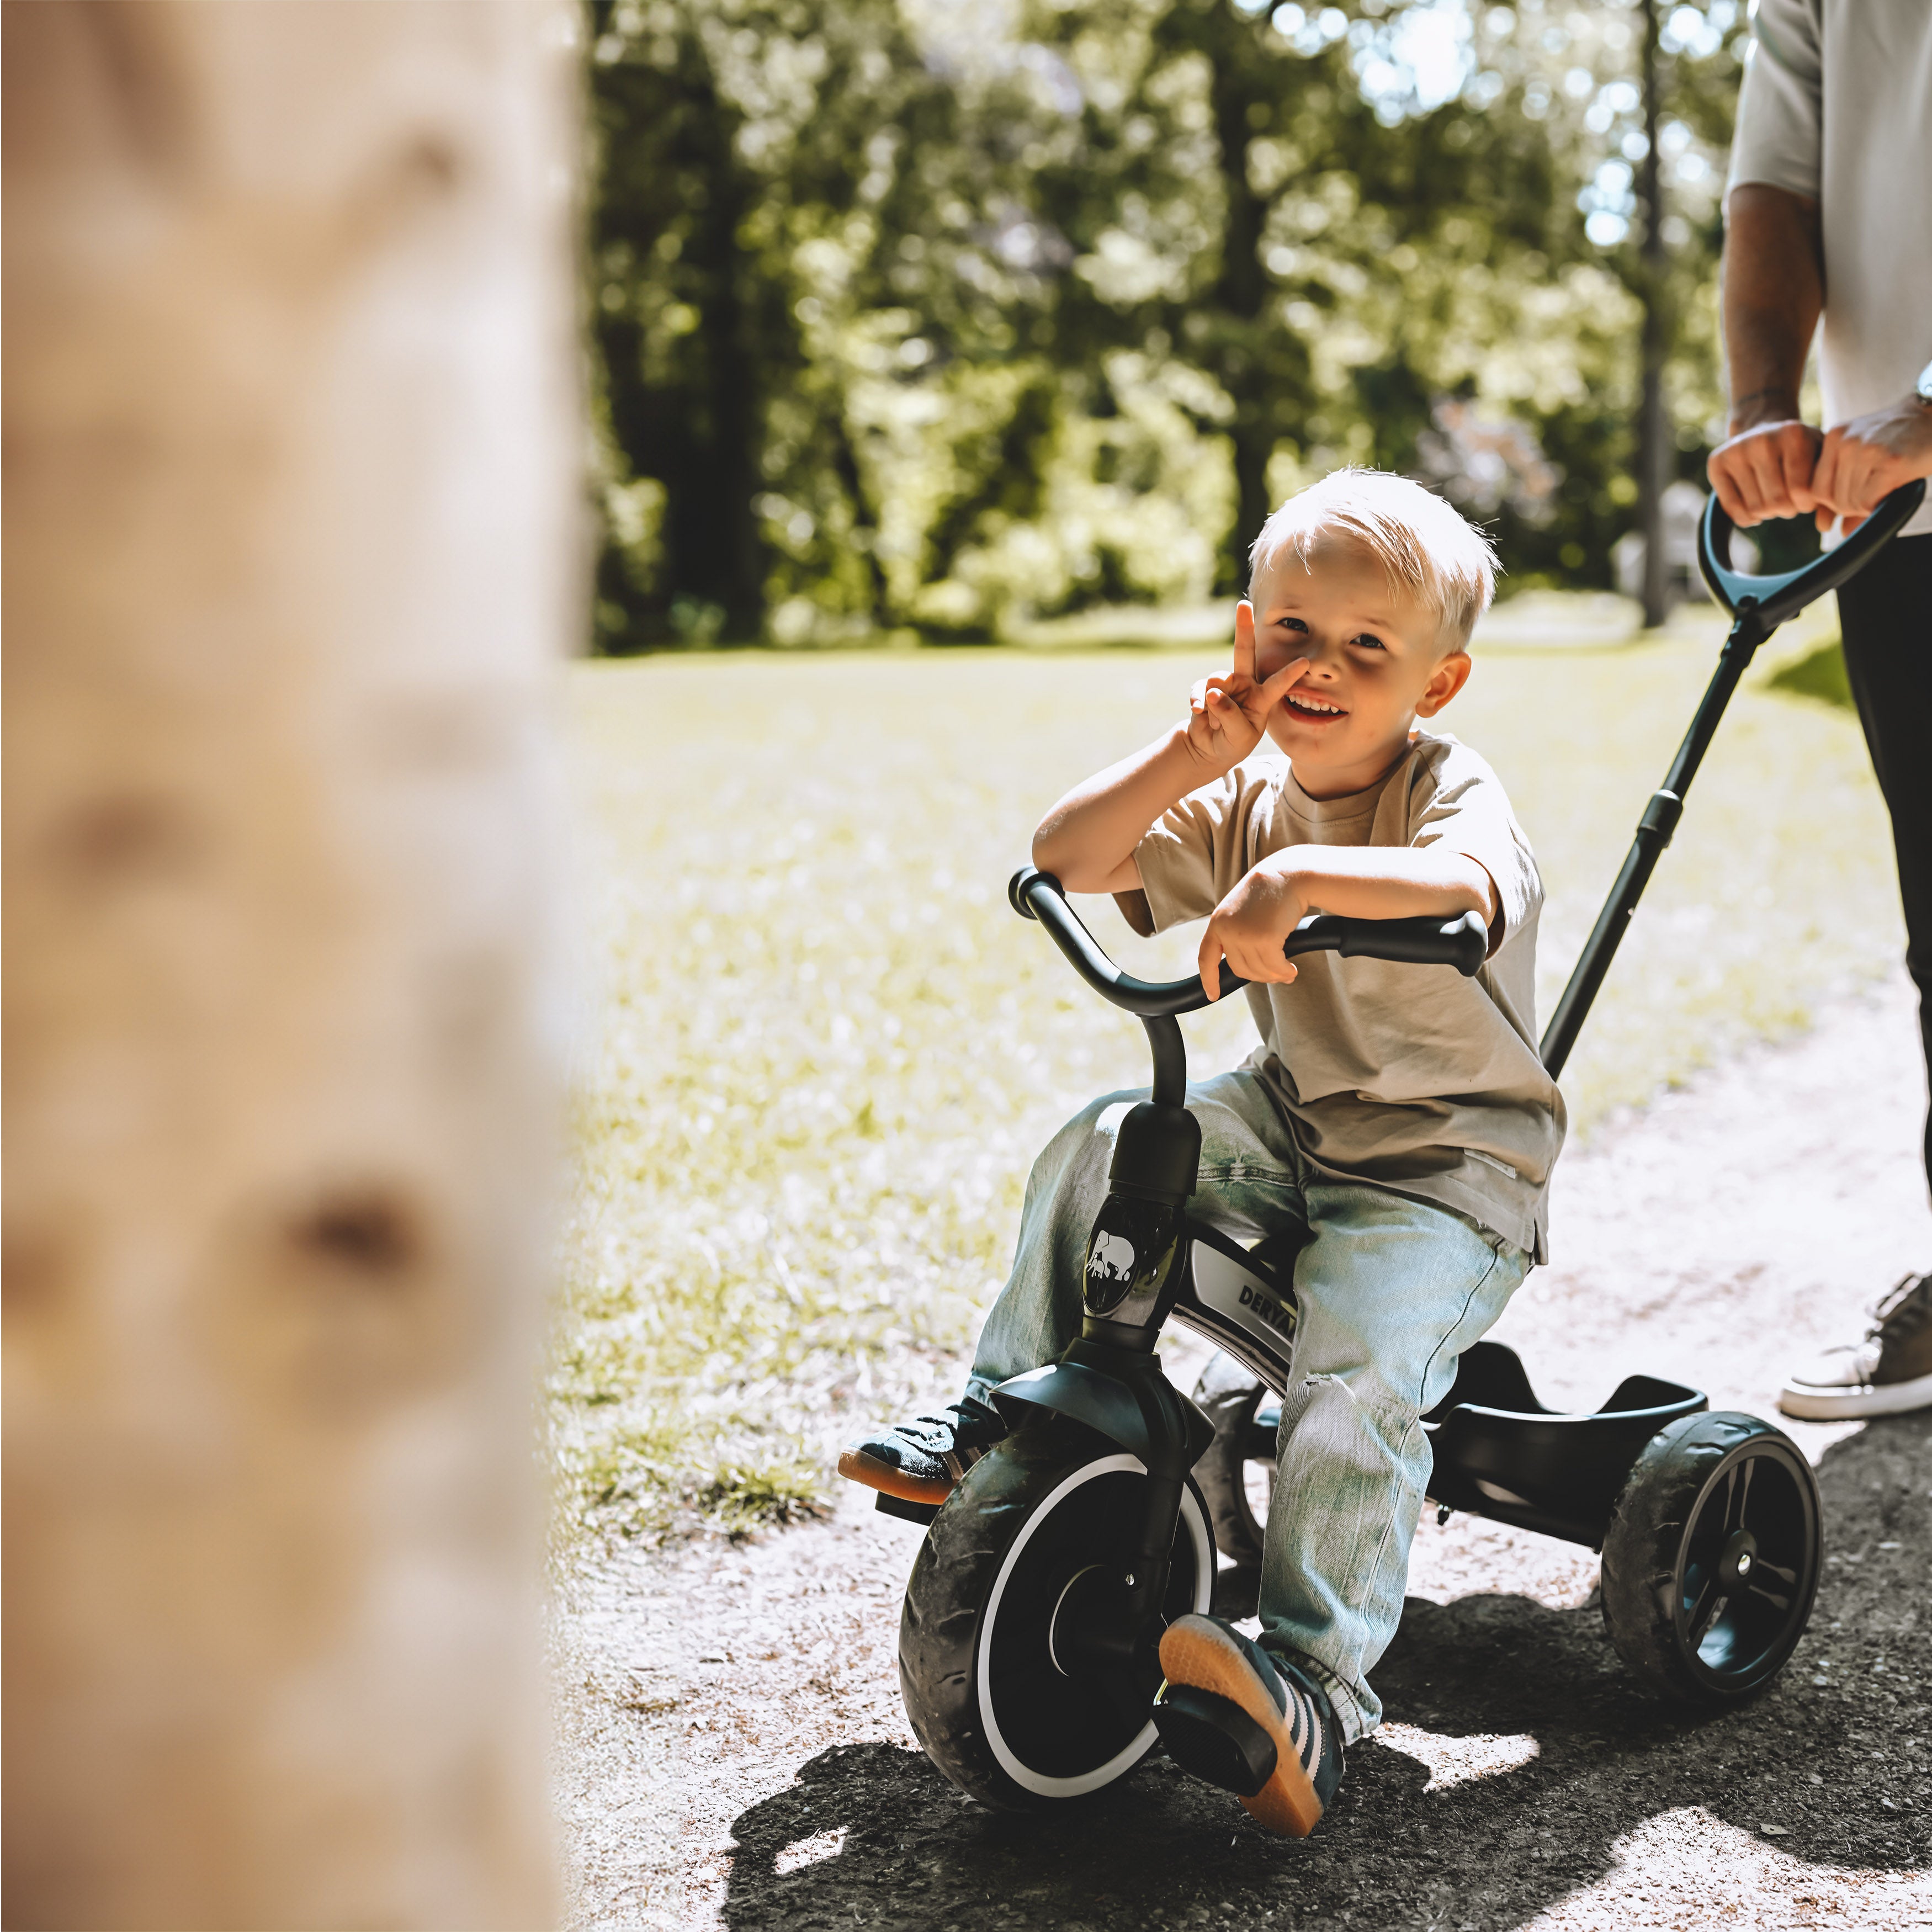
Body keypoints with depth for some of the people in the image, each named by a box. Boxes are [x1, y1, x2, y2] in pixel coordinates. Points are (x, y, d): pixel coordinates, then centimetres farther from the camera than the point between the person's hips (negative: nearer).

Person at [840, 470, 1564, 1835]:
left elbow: (1467, 887, -42)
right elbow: (1066, 858, -6)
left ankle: (1315, 1686, -22)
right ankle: (1003, 1417, 5)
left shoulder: (1452, 793, -16)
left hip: (1453, 1164, -6)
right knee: (1098, 1145, -11)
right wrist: (1194, 753, -17)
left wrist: (1299, 877, -55)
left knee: (1355, 1365, -29)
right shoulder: (1246, 799, 3)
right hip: (1298, 1119, 7)